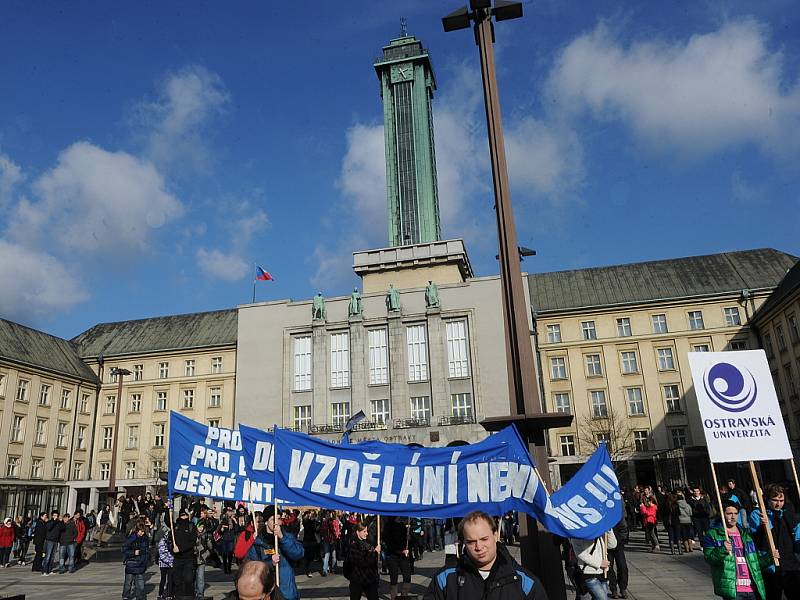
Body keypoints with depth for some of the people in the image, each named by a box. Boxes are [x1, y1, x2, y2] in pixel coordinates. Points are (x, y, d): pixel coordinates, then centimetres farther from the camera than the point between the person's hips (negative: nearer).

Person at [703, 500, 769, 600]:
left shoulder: (746, 534, 20)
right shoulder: (712, 534, 1)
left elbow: (756, 560, 24)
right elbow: (709, 558, -9)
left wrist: (769, 558, 4)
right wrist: (722, 551, -27)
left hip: (752, 588, 6)